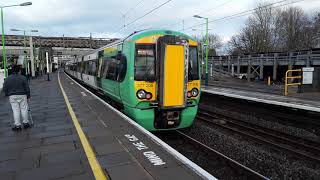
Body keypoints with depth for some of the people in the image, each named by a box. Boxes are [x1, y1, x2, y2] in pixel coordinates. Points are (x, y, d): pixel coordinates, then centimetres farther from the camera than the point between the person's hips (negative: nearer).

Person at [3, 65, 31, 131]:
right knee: (24, 109, 7)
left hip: (12, 96, 2)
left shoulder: (7, 79, 2)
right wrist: (28, 96, 6)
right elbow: (27, 88, -3)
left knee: (15, 110, 3)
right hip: (22, 95, -2)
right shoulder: (23, 78, -5)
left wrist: (7, 95, 17)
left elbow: (5, 88, 5)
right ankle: (25, 123, 14)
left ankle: (17, 125, 5)